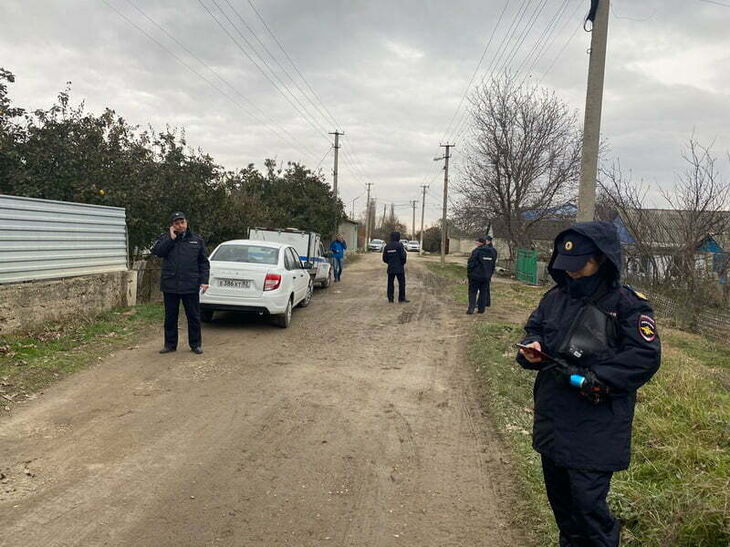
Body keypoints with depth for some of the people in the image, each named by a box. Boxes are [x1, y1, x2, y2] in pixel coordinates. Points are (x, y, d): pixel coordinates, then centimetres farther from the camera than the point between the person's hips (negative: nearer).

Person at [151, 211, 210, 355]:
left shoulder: (197, 240, 7)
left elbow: (204, 263, 6)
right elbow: (156, 251, -11)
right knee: (170, 317, 10)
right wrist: (171, 238, -12)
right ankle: (170, 344, 21)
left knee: (194, 316, 5)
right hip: (170, 285, 1)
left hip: (191, 286, -1)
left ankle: (195, 344, 16)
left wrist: (204, 281, -4)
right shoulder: (165, 238, 7)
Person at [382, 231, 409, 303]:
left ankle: (390, 298, 8)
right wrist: (403, 263, 3)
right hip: (399, 268, -5)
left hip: (390, 268, 5)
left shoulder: (387, 246, 5)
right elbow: (403, 256, -16)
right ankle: (402, 298, 3)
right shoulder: (399, 245, -11)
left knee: (390, 283, 9)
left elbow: (384, 258, 7)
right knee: (401, 283, 3)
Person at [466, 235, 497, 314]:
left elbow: (471, 263, -13)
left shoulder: (476, 251, -13)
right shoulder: (493, 251, 7)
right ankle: (481, 308, 13)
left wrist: (468, 272, -2)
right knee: (483, 292, 13)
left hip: (475, 275, -5)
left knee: (472, 292, 2)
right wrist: (490, 274, 18)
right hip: (486, 276, 5)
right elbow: (493, 264, 13)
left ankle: (471, 308, -5)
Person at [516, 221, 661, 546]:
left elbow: (646, 355, -16)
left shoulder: (627, 304, -10)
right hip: (552, 419, 7)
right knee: (559, 496, 20)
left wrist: (595, 378, -24)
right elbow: (534, 330, 17)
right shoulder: (555, 298, 8)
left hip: (596, 425, -6)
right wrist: (532, 350, -7)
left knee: (587, 502, -6)